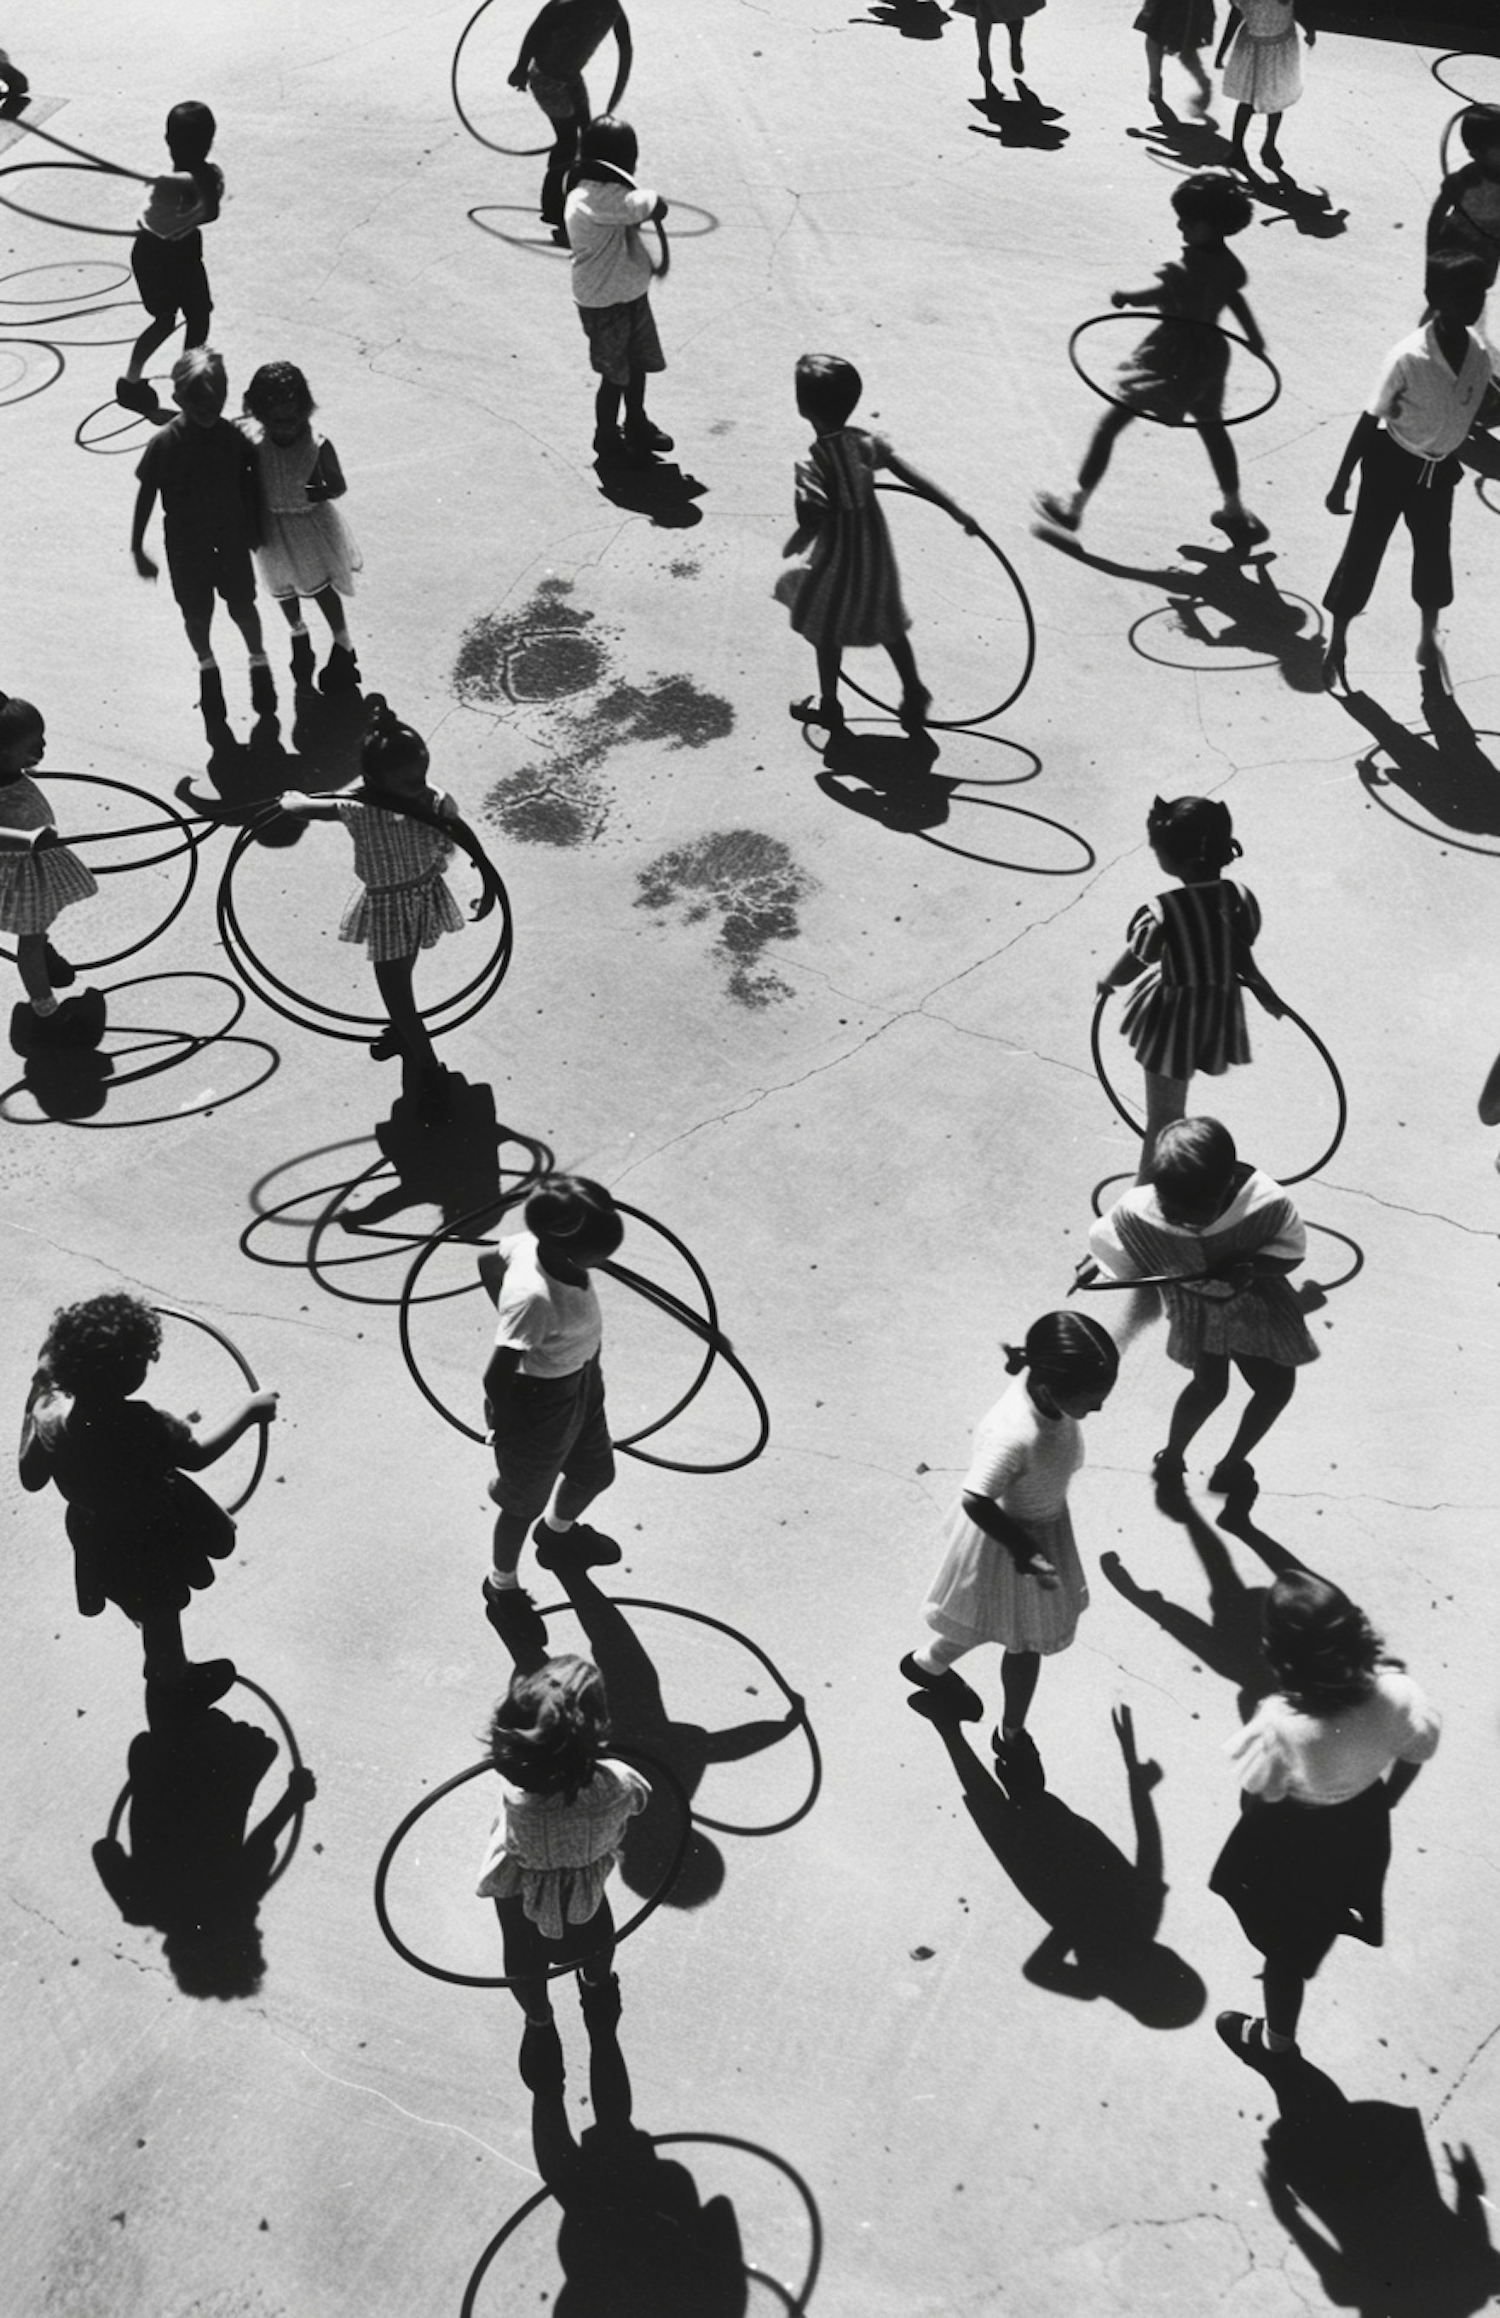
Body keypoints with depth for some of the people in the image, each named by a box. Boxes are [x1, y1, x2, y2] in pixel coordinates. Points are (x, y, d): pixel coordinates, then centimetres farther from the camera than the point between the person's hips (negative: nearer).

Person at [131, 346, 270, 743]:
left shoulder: (233, 436, -16)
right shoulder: (164, 443, -21)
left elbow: (248, 483, 0)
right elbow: (146, 495, -11)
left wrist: (255, 528, 7)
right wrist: (137, 548, -6)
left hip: (231, 537, 1)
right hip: (186, 543, -1)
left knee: (242, 605, 14)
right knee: (196, 611, 16)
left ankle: (259, 662, 41)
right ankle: (207, 665, 44)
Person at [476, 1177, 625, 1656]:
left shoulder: (536, 1241, -19)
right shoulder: (535, 1297, -42)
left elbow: (488, 1261, 2)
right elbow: (497, 1377, -34)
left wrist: (511, 1320, 14)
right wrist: (509, 1434, -16)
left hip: (582, 1380, 8)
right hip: (543, 1402, -8)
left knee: (595, 1472, 31)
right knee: (525, 1502, 20)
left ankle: (558, 1533, 64)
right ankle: (502, 1588, 49)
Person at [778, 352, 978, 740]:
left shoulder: (811, 464, -27)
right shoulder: (866, 442, -10)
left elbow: (811, 525, -28)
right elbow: (913, 477, -9)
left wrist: (792, 547, -8)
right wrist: (954, 509, -4)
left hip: (839, 557, -5)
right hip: (876, 551, 6)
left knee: (827, 631, 16)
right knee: (888, 624, 22)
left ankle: (828, 706, 31)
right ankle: (913, 695, 31)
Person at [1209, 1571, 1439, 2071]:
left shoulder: (1283, 1725, -41)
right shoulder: (1393, 1689, -28)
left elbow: (1255, 1801, -23)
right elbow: (1418, 1750, -7)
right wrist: (1382, 1801, 12)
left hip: (1295, 1842, -3)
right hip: (1363, 1824, 3)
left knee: (1285, 1944, 25)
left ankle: (1277, 2043, 50)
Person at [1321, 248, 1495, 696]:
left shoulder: (1481, 355, -11)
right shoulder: (1407, 358, -27)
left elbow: (1467, 412, 6)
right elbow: (1370, 420, -19)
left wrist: (1449, 458, 17)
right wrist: (1341, 483, -15)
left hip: (1439, 470, 5)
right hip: (1392, 465, -5)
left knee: (1435, 550, 18)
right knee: (1364, 550, 6)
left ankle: (1429, 638, 39)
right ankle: (1336, 640, 24)